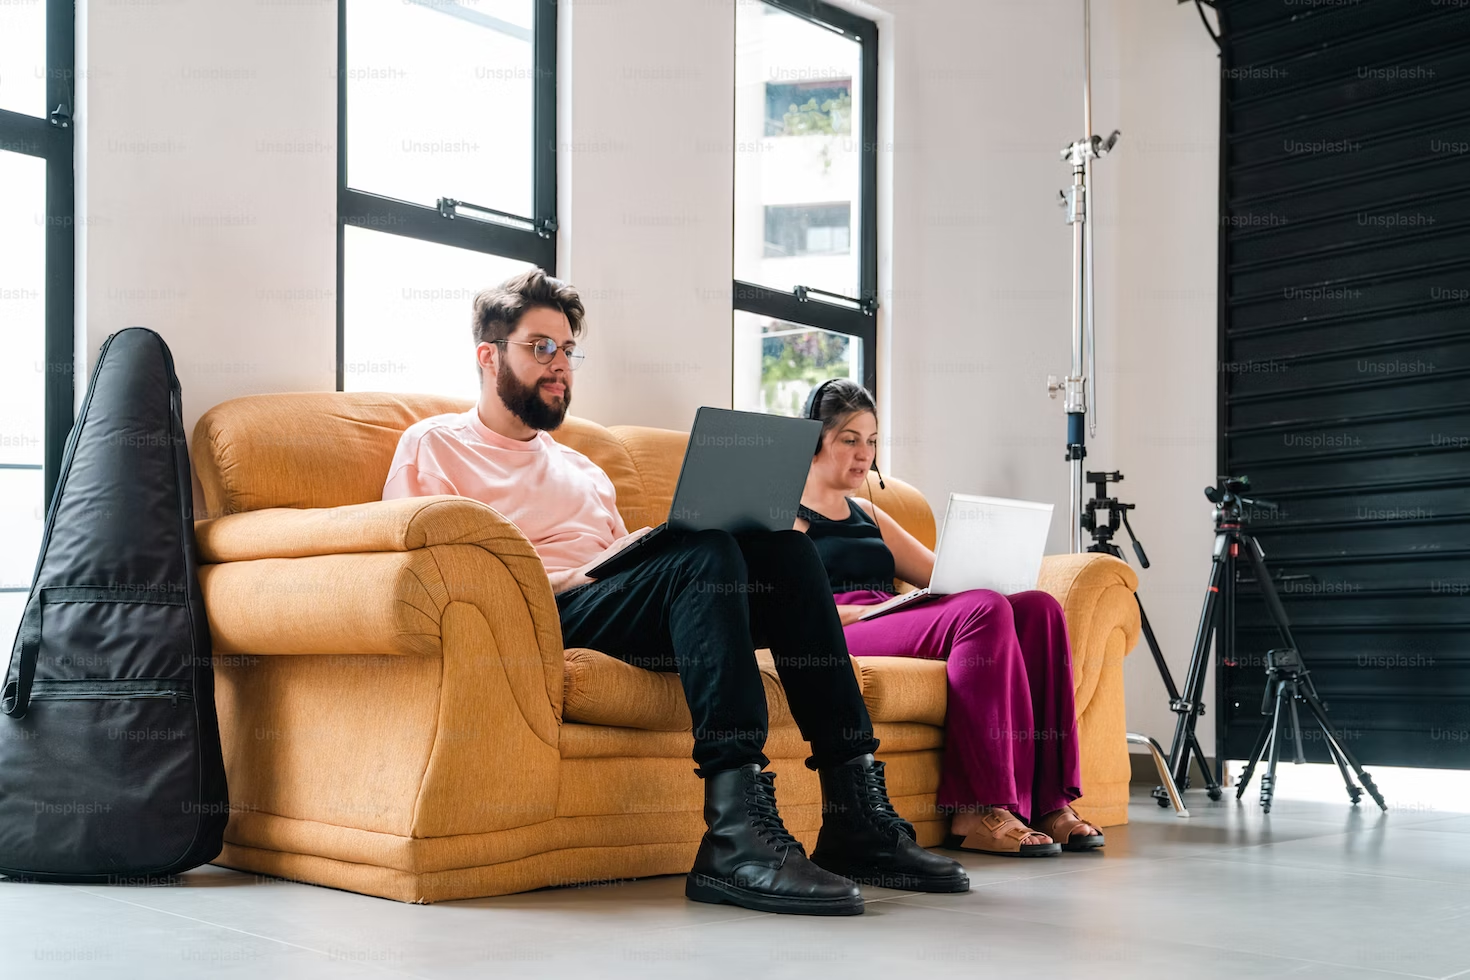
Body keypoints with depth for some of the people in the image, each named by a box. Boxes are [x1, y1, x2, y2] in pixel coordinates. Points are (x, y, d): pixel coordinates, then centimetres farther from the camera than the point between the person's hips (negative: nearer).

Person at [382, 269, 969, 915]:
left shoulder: (580, 467, 35)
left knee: (780, 543, -18)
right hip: (542, 618, -6)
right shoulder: (434, 445, 13)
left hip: (619, 606, 7)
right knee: (703, 552, -32)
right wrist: (571, 576, -14)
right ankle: (737, 833, -43)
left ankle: (855, 817, -24)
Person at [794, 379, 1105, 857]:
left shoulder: (866, 513, 31)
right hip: (837, 637, -8)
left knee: (1038, 609, -18)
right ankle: (977, 814, -36)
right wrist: (860, 610, -18)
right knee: (984, 611, -32)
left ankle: (1048, 801, -26)